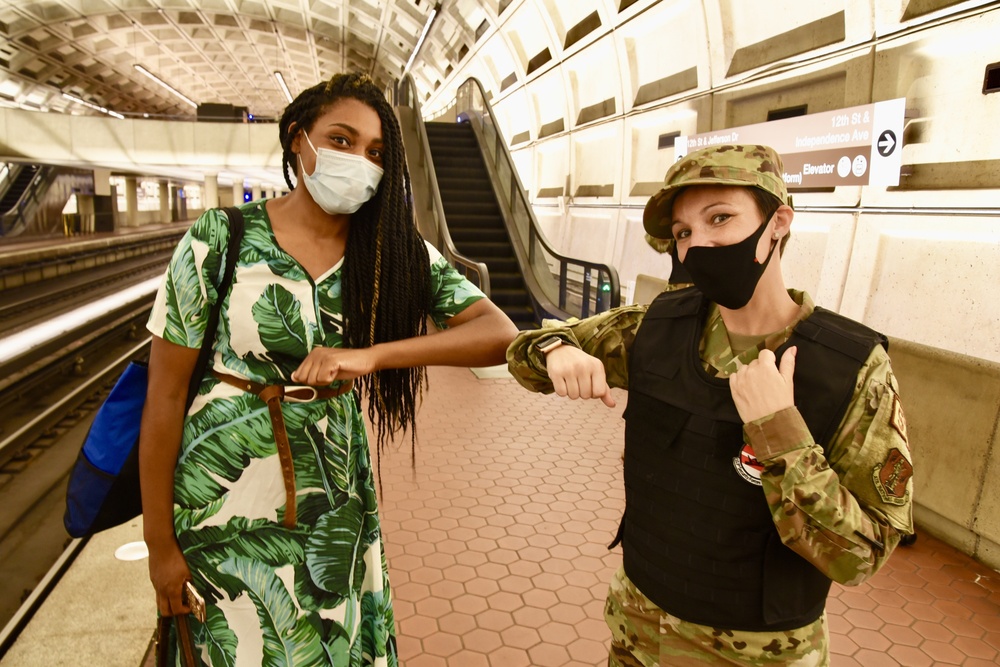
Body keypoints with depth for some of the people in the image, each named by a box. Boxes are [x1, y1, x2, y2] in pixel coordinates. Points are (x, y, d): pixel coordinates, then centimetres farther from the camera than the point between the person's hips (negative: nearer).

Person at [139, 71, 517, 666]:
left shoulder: (398, 253, -6)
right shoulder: (219, 240, -12)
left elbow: (500, 334, -17)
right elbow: (165, 400, -8)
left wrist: (370, 355, -29)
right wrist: (160, 544, -5)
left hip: (337, 508, 2)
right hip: (224, 508, -2)